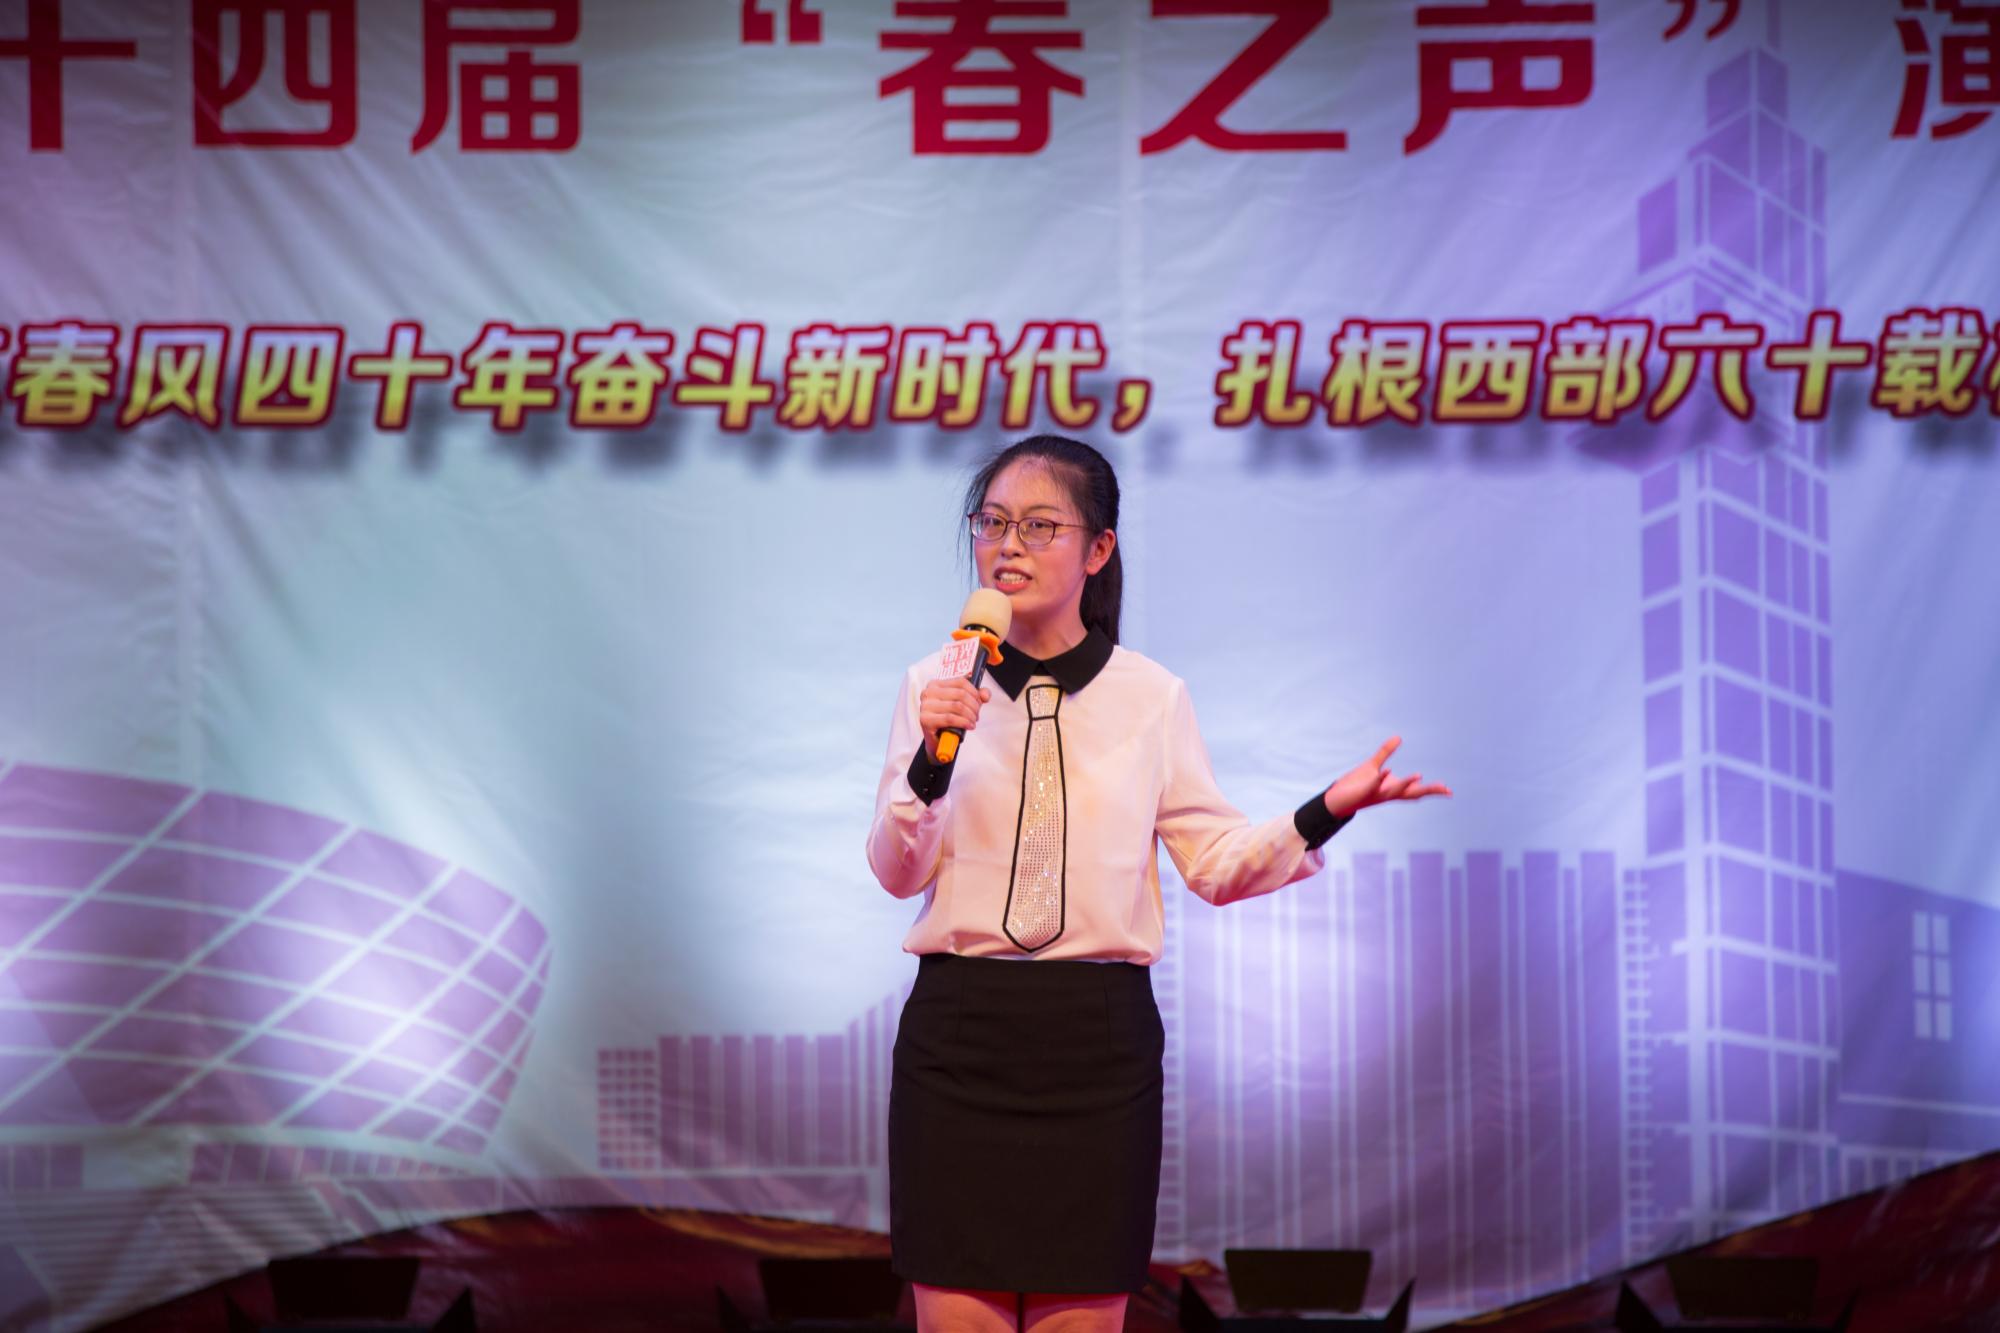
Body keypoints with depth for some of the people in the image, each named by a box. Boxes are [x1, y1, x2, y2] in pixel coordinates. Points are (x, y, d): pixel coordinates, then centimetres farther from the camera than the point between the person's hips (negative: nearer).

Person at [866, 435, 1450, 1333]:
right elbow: (897, 872, -1)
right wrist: (929, 762, -17)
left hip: (1098, 1038, 0)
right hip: (959, 1031, 0)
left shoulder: (1151, 697, 4)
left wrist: (1326, 812, -11)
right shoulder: (933, 686, 4)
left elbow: (1219, 863, 4)